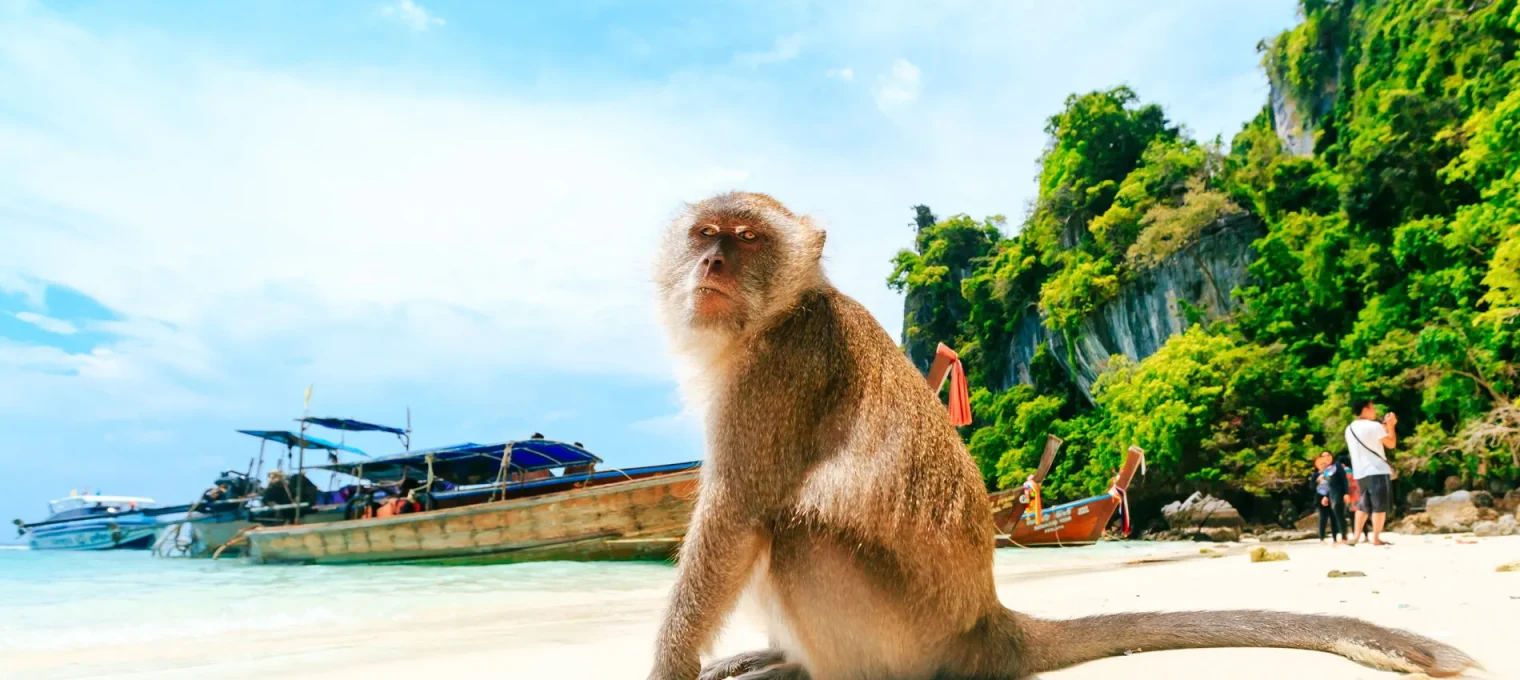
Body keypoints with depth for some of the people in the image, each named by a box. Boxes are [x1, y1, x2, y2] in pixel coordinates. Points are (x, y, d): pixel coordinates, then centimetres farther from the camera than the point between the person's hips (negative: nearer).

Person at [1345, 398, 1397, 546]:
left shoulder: (1349, 429, 12)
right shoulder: (1374, 426, -10)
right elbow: (1391, 444, -3)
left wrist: (1383, 428, 24)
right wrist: (1390, 426, 9)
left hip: (1360, 473, 7)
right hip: (1378, 471, -7)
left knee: (1363, 506, 15)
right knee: (1380, 506, -1)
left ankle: (1356, 536, 11)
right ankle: (1376, 538, -1)